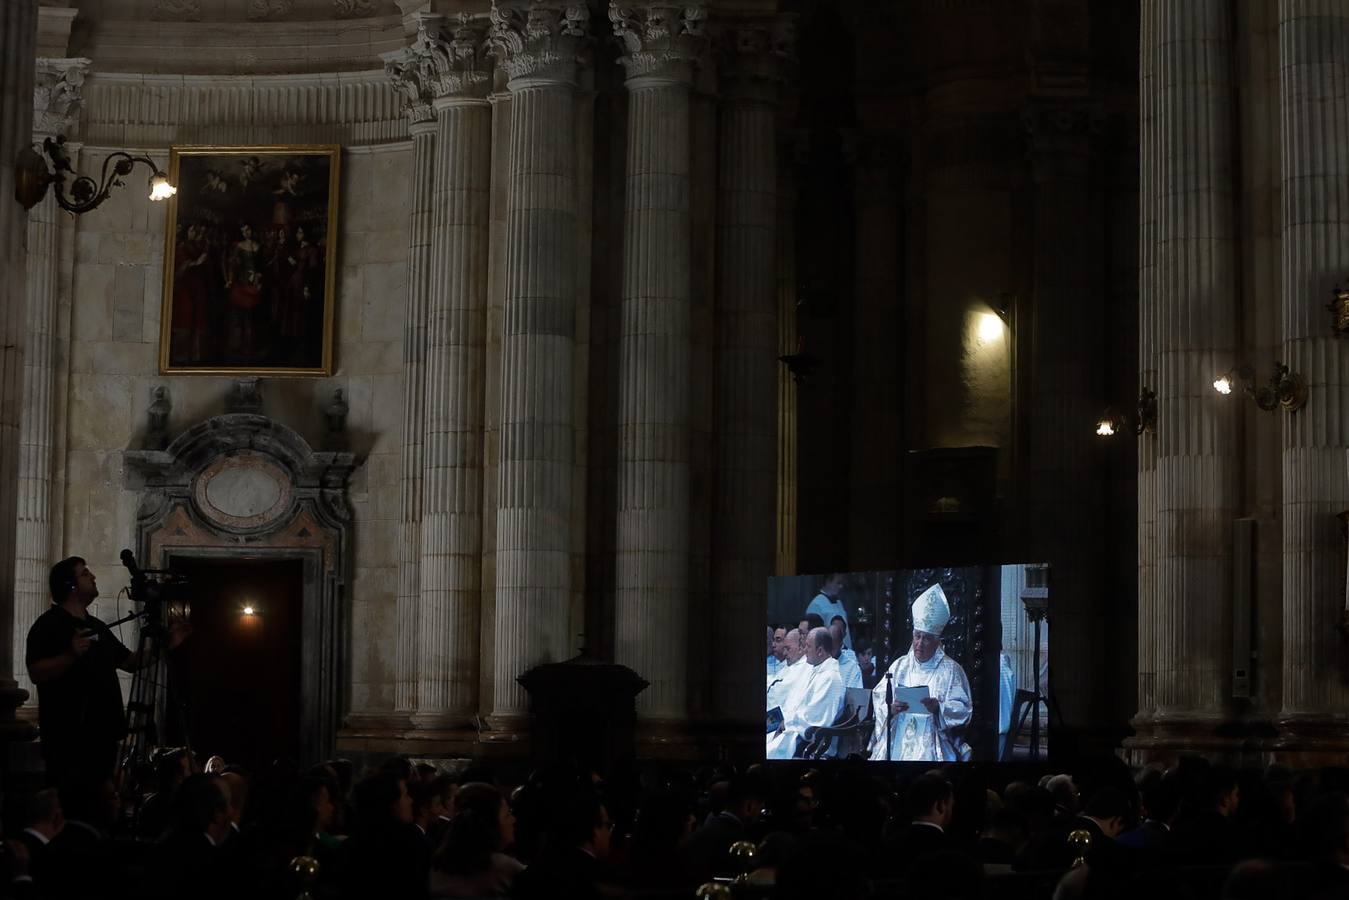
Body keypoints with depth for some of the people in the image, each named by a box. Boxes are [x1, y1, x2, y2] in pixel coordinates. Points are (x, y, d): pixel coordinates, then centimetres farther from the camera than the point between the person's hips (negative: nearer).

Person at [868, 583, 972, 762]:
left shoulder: (950, 670, 5)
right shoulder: (899, 666, 15)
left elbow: (962, 709, 0)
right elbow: (878, 698, 8)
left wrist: (938, 708, -19)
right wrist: (890, 708, -14)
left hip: (931, 747, -2)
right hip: (896, 745, 2)